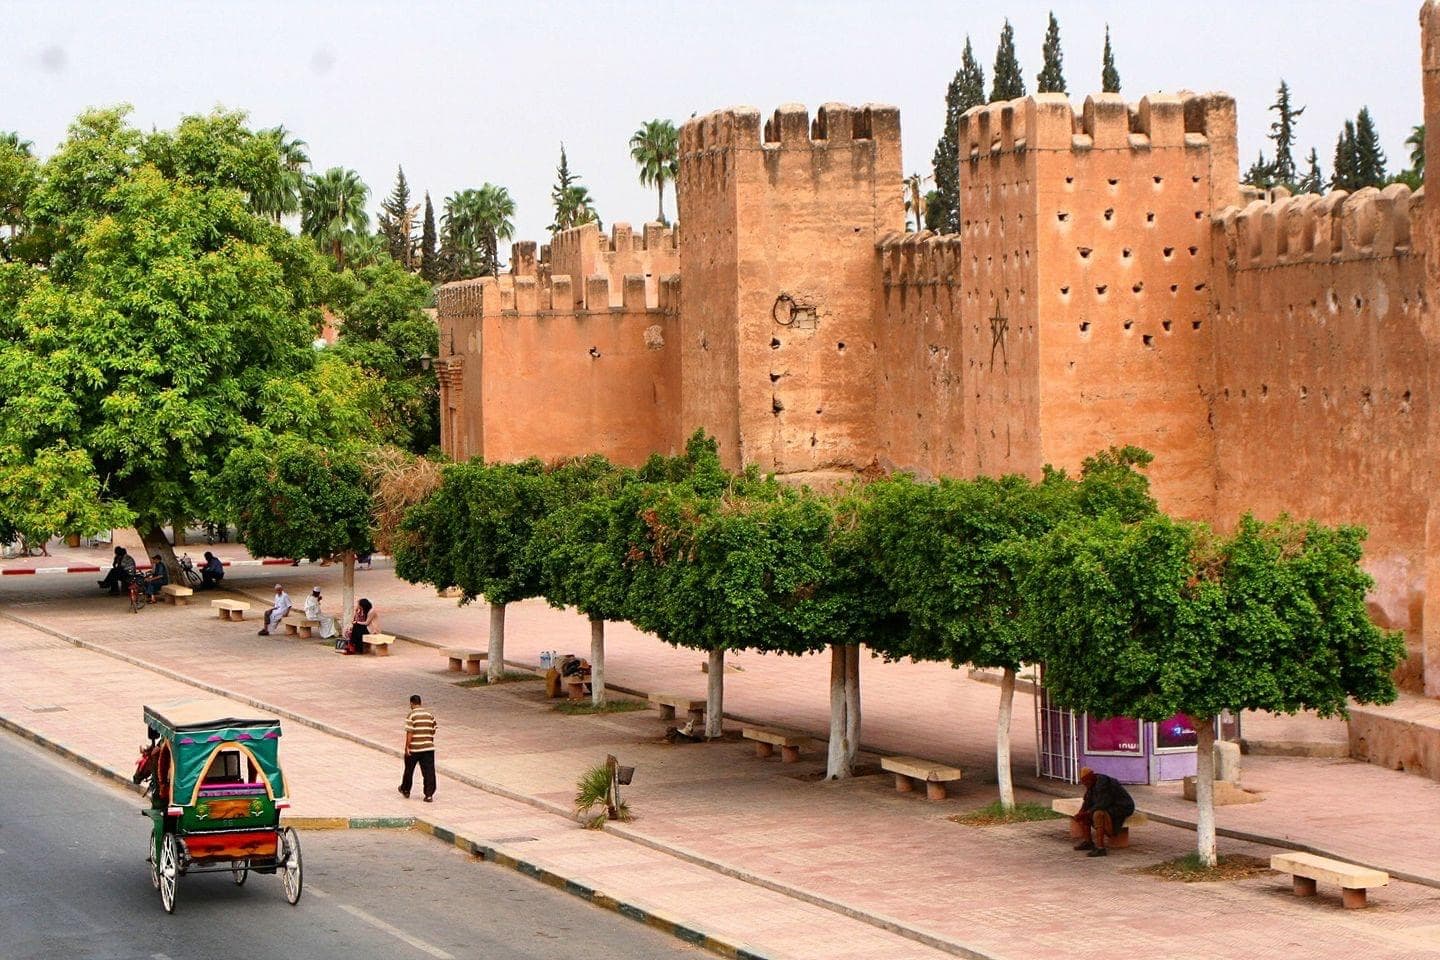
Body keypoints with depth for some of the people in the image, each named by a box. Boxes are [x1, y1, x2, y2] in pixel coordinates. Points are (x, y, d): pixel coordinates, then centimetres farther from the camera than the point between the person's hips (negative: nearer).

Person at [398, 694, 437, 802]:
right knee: (429, 772, 1)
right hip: (428, 748, 3)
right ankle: (429, 795, -5)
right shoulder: (430, 715, 6)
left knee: (409, 770, 16)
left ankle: (405, 790, 32)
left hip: (413, 749, -3)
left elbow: (409, 733, -15)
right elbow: (433, 731, 11)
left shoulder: (411, 715, -9)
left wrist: (407, 747, -10)